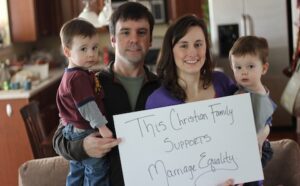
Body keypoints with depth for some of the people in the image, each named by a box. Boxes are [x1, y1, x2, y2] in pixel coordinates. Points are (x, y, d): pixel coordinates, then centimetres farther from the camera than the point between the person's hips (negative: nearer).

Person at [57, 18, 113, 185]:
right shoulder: (79, 77, -22)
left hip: (75, 132, 11)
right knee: (97, 172, -3)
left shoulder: (71, 75, 12)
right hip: (86, 134, -11)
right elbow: (87, 105, -28)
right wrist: (102, 127, -29)